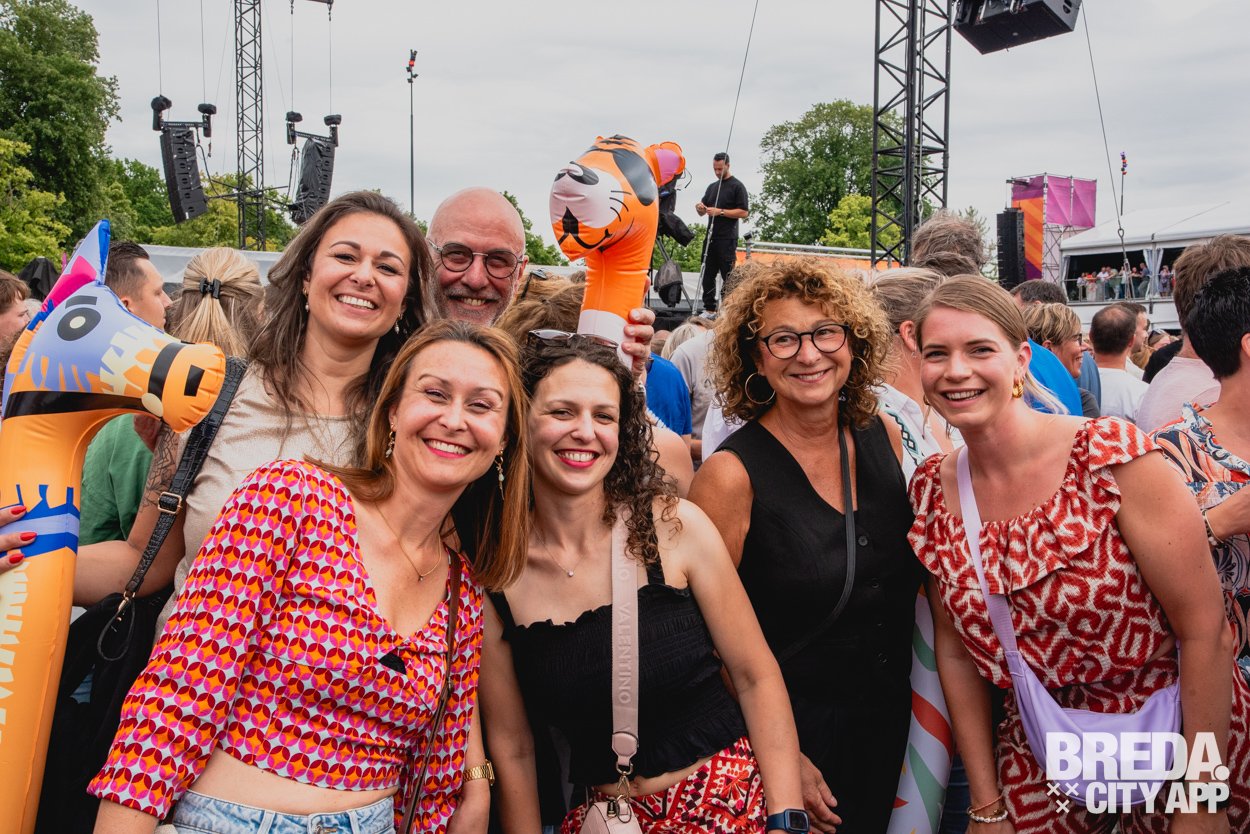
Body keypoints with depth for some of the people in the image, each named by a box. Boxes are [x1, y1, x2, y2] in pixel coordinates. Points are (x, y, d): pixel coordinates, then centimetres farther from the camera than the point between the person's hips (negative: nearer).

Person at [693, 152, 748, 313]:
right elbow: (702, 212, 20)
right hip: (711, 237, 7)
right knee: (707, 274, 6)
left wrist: (720, 211, -17)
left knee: (728, 275, -6)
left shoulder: (737, 186, -3)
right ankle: (709, 308, 11)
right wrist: (700, 207, -4)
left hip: (727, 239, -7)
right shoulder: (712, 187, 18)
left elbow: (744, 212, -10)